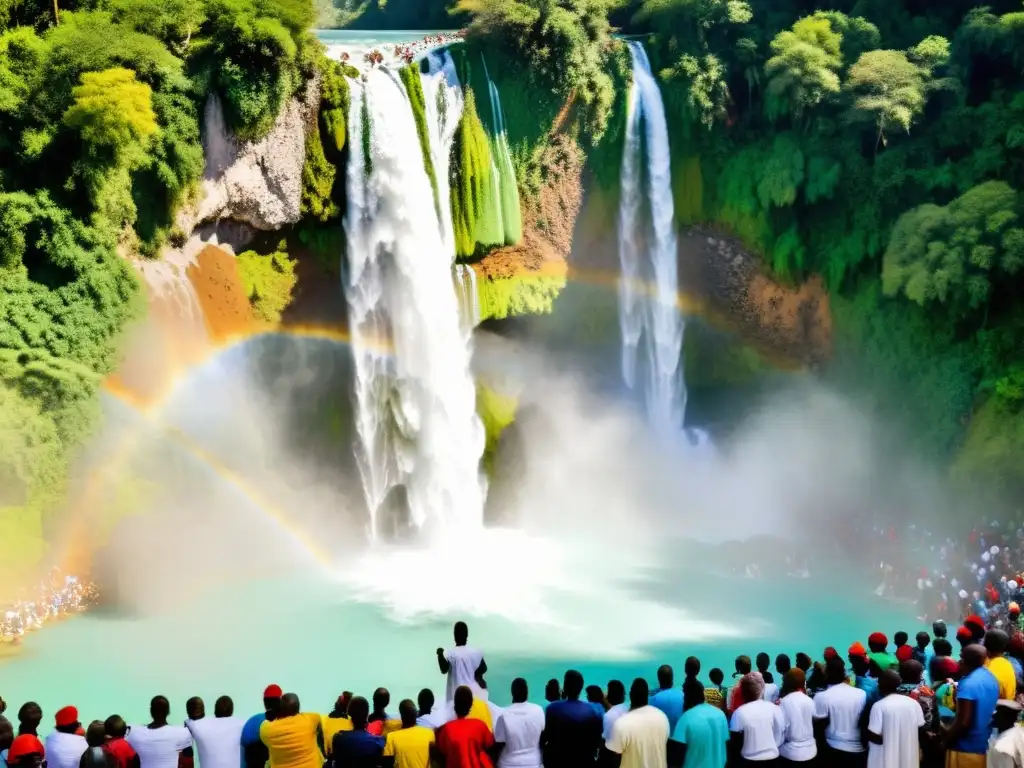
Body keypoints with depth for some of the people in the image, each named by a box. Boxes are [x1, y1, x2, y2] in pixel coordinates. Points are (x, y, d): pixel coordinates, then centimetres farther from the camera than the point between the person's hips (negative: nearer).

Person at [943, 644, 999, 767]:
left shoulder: (967, 684, -22)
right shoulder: (992, 679, 5)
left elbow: (964, 722, -23)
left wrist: (946, 737, -9)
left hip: (966, 749, -8)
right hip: (986, 746, 8)